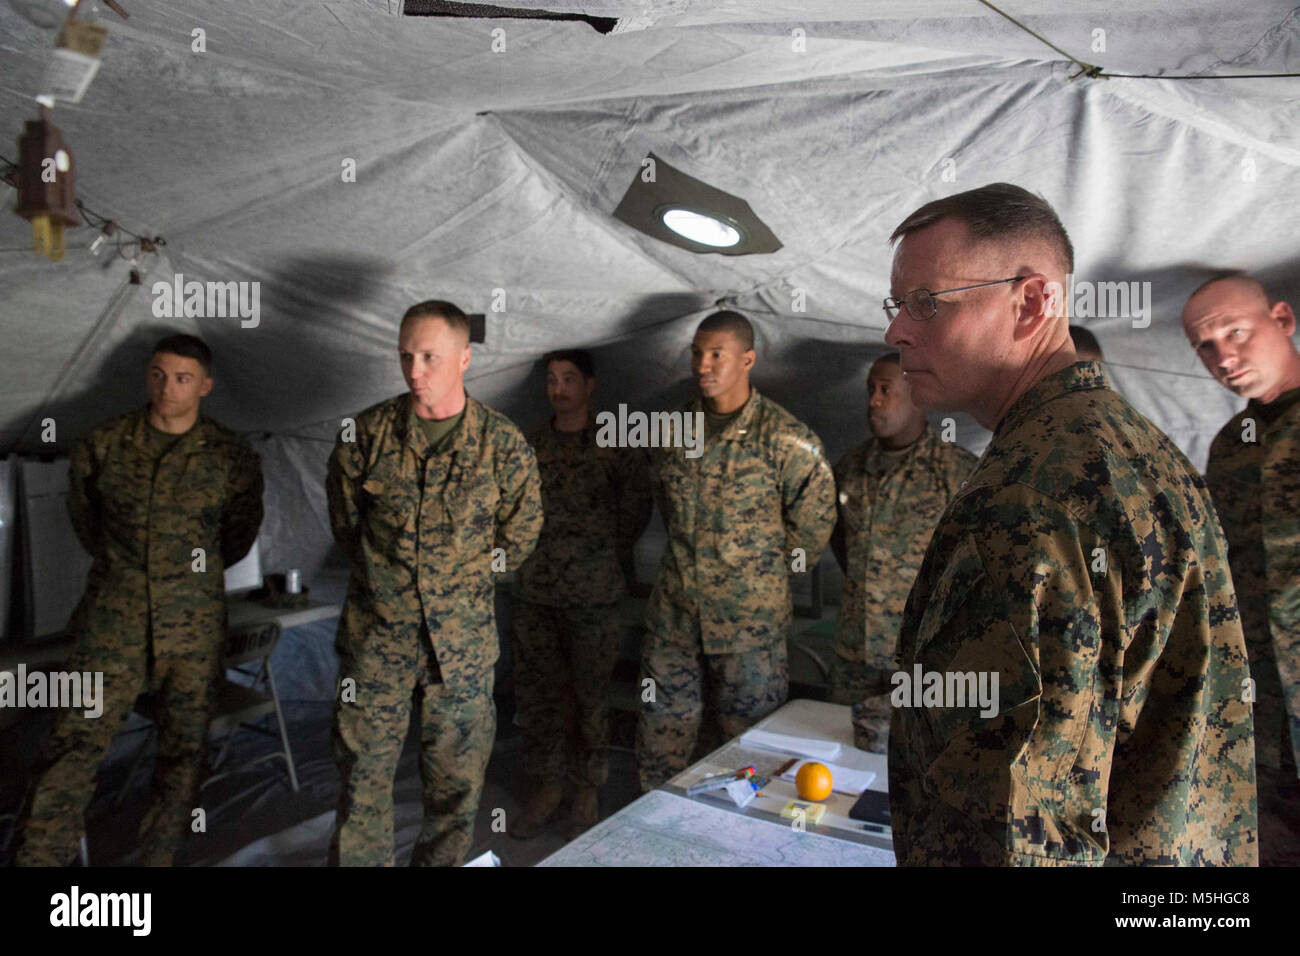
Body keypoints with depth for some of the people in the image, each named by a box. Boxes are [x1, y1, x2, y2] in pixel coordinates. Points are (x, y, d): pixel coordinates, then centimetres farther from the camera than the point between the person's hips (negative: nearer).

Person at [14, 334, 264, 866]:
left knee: (183, 752, 9)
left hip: (195, 627, 0)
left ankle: (158, 859, 24)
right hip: (114, 622, 0)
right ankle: (39, 858, 7)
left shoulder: (232, 458, -3)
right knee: (72, 748, -3)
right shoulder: (102, 446, -1)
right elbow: (84, 517, 16)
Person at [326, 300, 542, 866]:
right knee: (363, 771, 7)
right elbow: (344, 522, 12)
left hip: (462, 639, 0)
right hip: (376, 632, 1)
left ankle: (442, 862, 30)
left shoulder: (505, 446, -6)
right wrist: (387, 572, 8)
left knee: (457, 776, 10)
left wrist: (460, 578, 6)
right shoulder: (366, 434, -3)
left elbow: (516, 541, 7)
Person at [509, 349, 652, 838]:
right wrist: (536, 553, 7)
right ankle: (547, 787, 24)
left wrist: (600, 560, 4)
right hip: (534, 595, 4)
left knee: (589, 697, 6)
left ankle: (587, 790, 22)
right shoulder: (530, 445, 8)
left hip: (593, 596, -4)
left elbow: (635, 511, 3)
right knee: (535, 693, 9)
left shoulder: (617, 445, -3)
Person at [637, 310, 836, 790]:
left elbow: (815, 519, -2)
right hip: (674, 613, 5)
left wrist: (773, 570, 5)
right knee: (661, 734, 13)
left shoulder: (783, 437, -11)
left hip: (750, 622, -4)